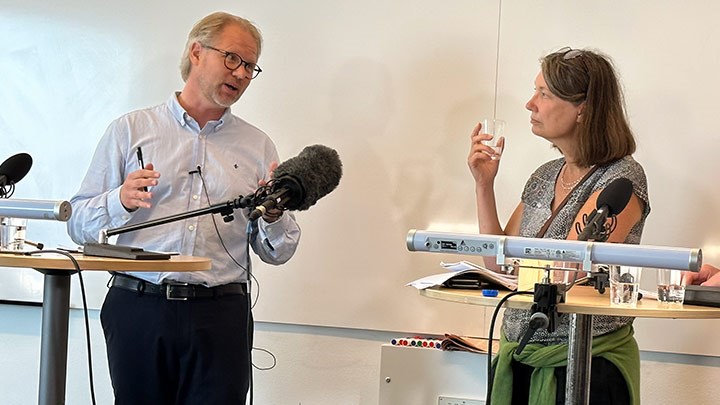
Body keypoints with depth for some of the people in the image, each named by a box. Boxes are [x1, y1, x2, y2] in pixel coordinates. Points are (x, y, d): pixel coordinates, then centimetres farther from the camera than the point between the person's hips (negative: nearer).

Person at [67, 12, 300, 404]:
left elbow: (278, 252, 13)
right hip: (138, 309, -1)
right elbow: (80, 224, 4)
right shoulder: (130, 130, 9)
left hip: (221, 316, 1)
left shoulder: (258, 147, 14)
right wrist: (122, 202, -15)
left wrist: (274, 216, -8)